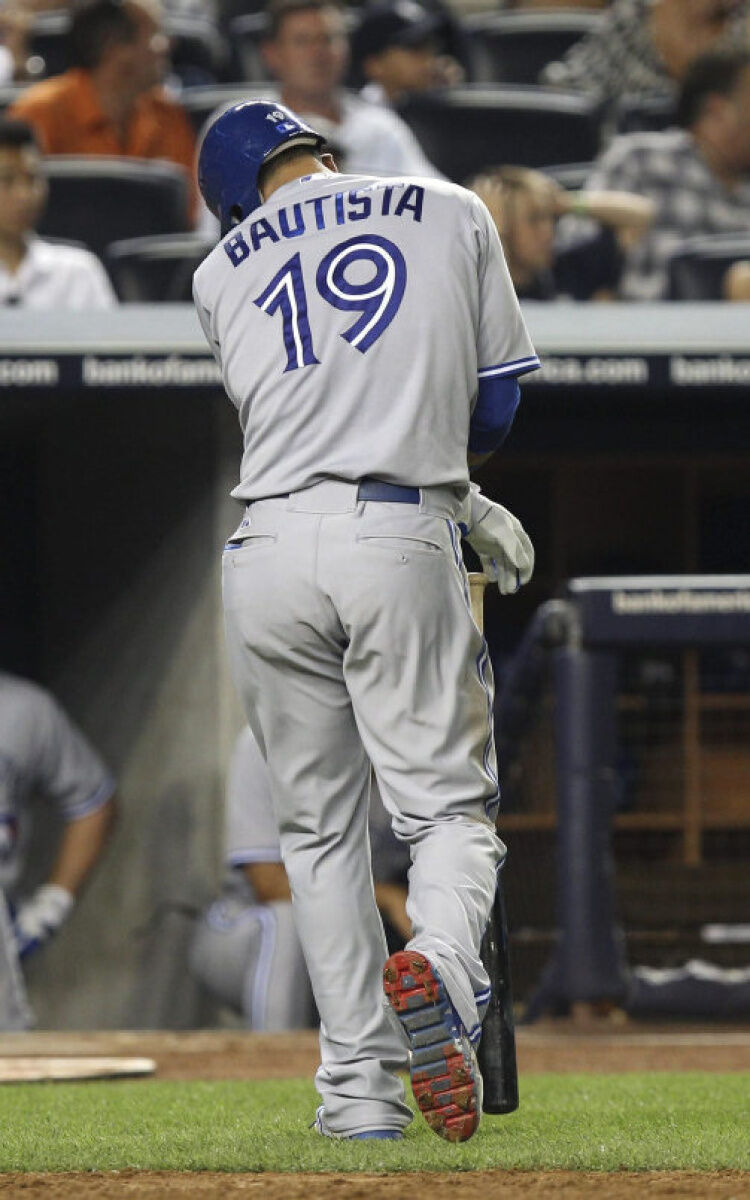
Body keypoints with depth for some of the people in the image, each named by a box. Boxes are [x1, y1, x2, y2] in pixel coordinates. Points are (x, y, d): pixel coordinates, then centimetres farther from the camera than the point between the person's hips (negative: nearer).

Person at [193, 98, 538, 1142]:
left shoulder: (222, 272, 17)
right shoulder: (451, 213, 12)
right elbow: (497, 404, 13)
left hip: (271, 546, 2)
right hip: (400, 544, -2)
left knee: (320, 828, 12)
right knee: (450, 804, 2)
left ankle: (359, 1086, 6)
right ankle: (441, 967, -30)